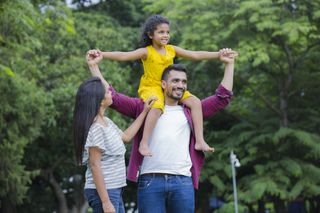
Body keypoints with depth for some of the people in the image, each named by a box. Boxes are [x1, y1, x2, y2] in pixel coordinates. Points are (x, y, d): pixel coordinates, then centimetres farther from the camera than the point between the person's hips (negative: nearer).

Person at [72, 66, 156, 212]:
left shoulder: (106, 122, 11)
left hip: (114, 190, 10)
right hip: (103, 192, -10)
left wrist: (144, 111, 31)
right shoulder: (95, 128, -17)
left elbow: (125, 136, 30)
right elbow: (95, 166, -19)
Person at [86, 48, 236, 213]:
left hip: (183, 182, 2)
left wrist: (229, 64, 19)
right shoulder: (145, 107, 14)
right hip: (150, 180, -2)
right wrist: (94, 66, 8)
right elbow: (112, 97, 11)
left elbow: (222, 97, 20)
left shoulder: (190, 112, 19)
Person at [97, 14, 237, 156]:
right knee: (157, 107, -37)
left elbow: (195, 55, 8)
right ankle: (144, 144, -30)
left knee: (195, 102, -11)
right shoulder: (146, 52, -7)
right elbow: (123, 56, -17)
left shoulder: (172, 50, 8)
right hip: (150, 88, -6)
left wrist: (218, 54, 3)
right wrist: (101, 54, -30)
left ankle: (199, 141, -9)